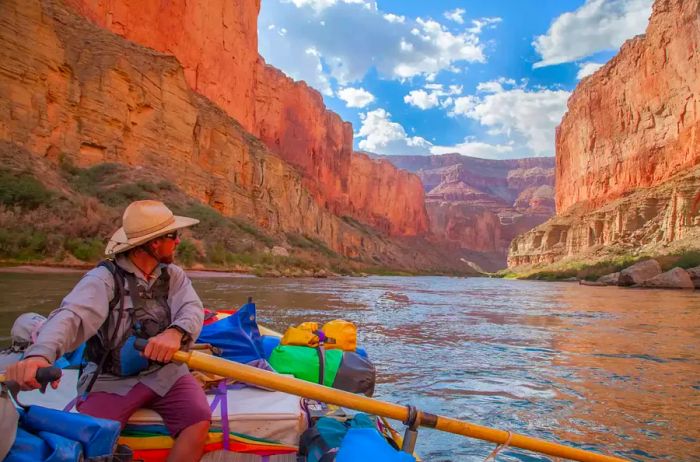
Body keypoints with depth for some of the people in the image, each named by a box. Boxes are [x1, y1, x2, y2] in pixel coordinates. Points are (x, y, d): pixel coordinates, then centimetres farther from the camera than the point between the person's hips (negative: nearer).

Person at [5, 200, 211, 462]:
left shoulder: (174, 275, 4)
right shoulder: (104, 278, -10)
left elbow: (192, 309, -12)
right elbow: (71, 316, -27)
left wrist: (175, 332, -37)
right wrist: (40, 354, -48)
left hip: (165, 372, 3)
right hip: (112, 379, -2)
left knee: (199, 421, -21)